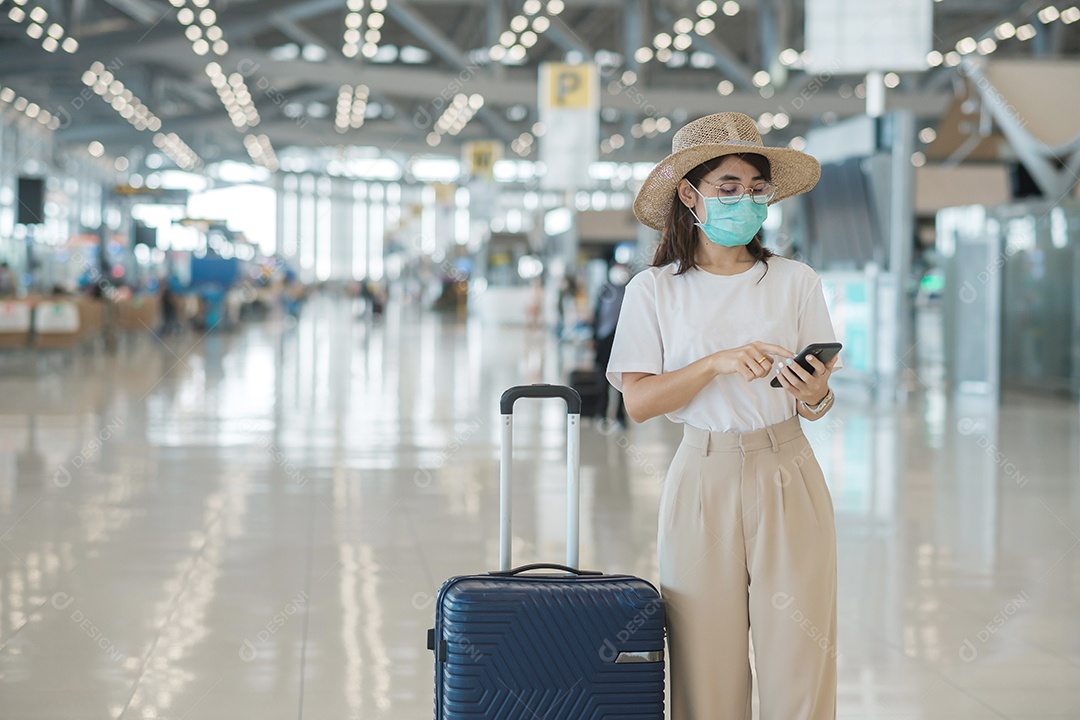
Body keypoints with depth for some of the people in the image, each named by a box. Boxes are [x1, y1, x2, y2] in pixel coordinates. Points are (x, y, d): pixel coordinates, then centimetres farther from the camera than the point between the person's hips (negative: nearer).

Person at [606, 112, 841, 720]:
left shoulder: (795, 282, 5)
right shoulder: (655, 290, 3)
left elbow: (817, 403, 6)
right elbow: (639, 401, -5)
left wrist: (814, 393, -17)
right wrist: (718, 362, -17)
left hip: (787, 474, 1)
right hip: (704, 480, 0)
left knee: (799, 658, -2)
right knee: (706, 664, 1)